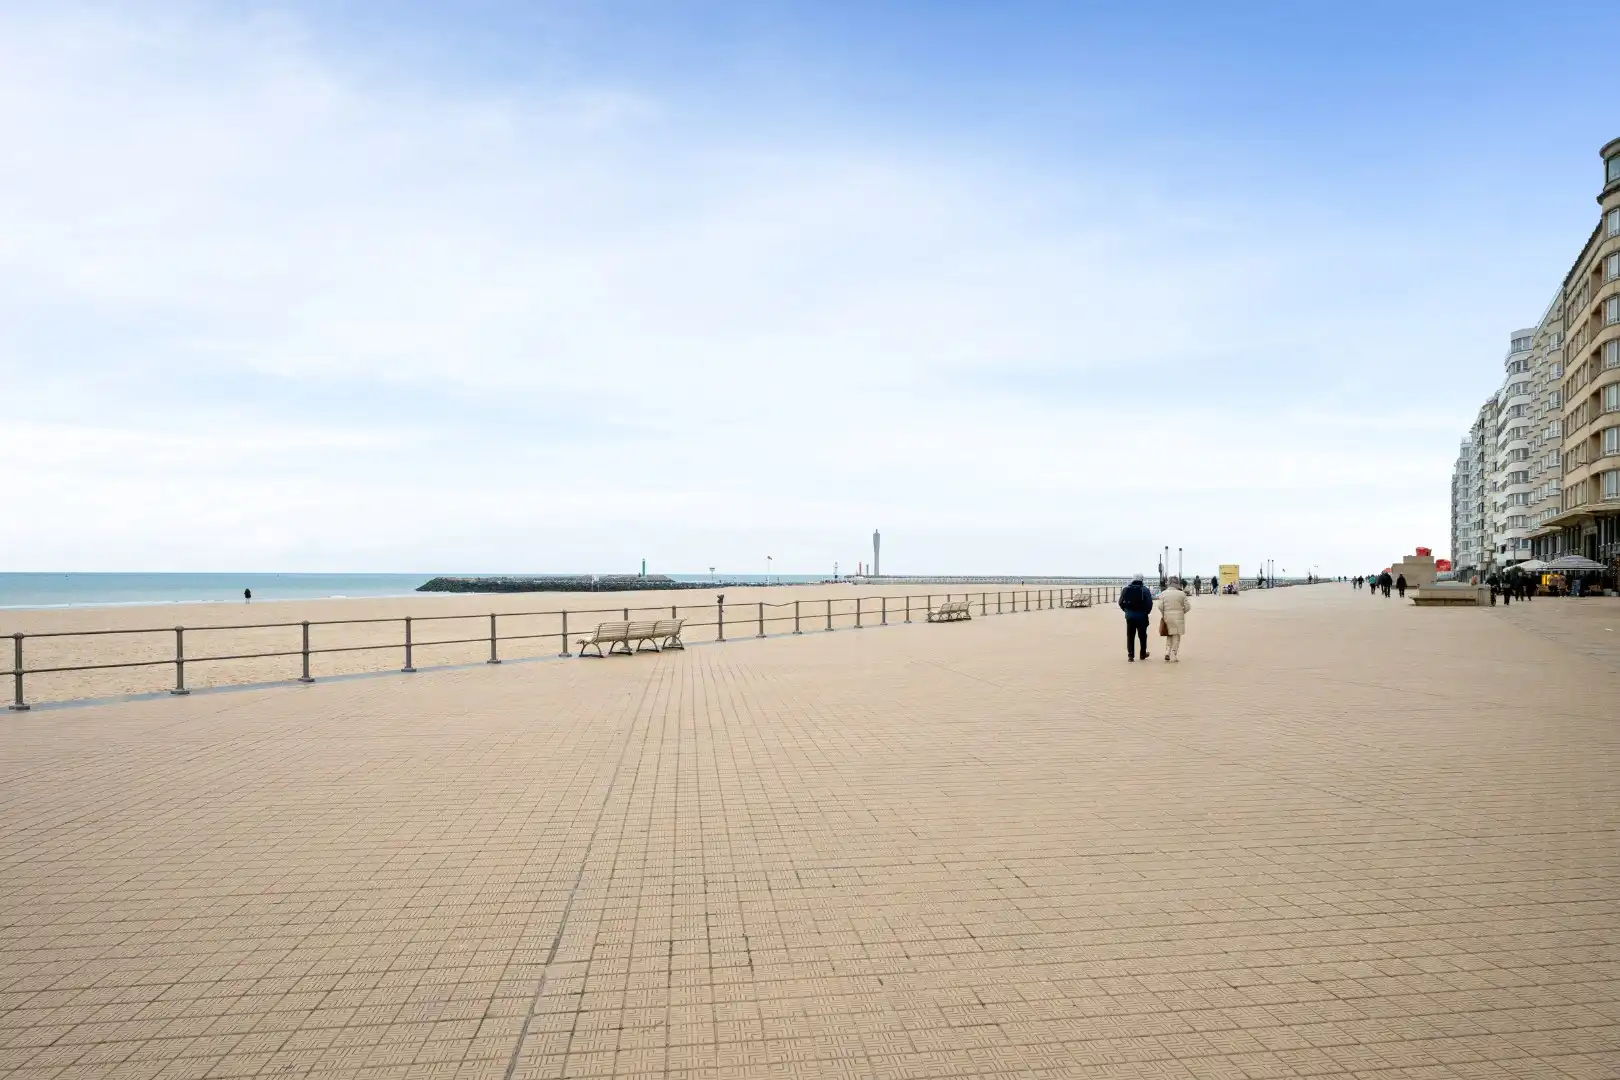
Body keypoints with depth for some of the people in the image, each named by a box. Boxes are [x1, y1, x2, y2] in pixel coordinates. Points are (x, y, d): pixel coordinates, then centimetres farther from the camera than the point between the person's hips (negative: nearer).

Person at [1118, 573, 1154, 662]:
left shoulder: (1126, 589, 0)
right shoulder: (1145, 590, -8)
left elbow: (1121, 602, 2)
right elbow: (1149, 603, -11)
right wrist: (1146, 612, 6)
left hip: (1129, 616, 2)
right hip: (1142, 616, -2)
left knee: (1130, 636, 7)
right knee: (1142, 636, 13)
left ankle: (1130, 655, 1)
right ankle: (1143, 654, 23)